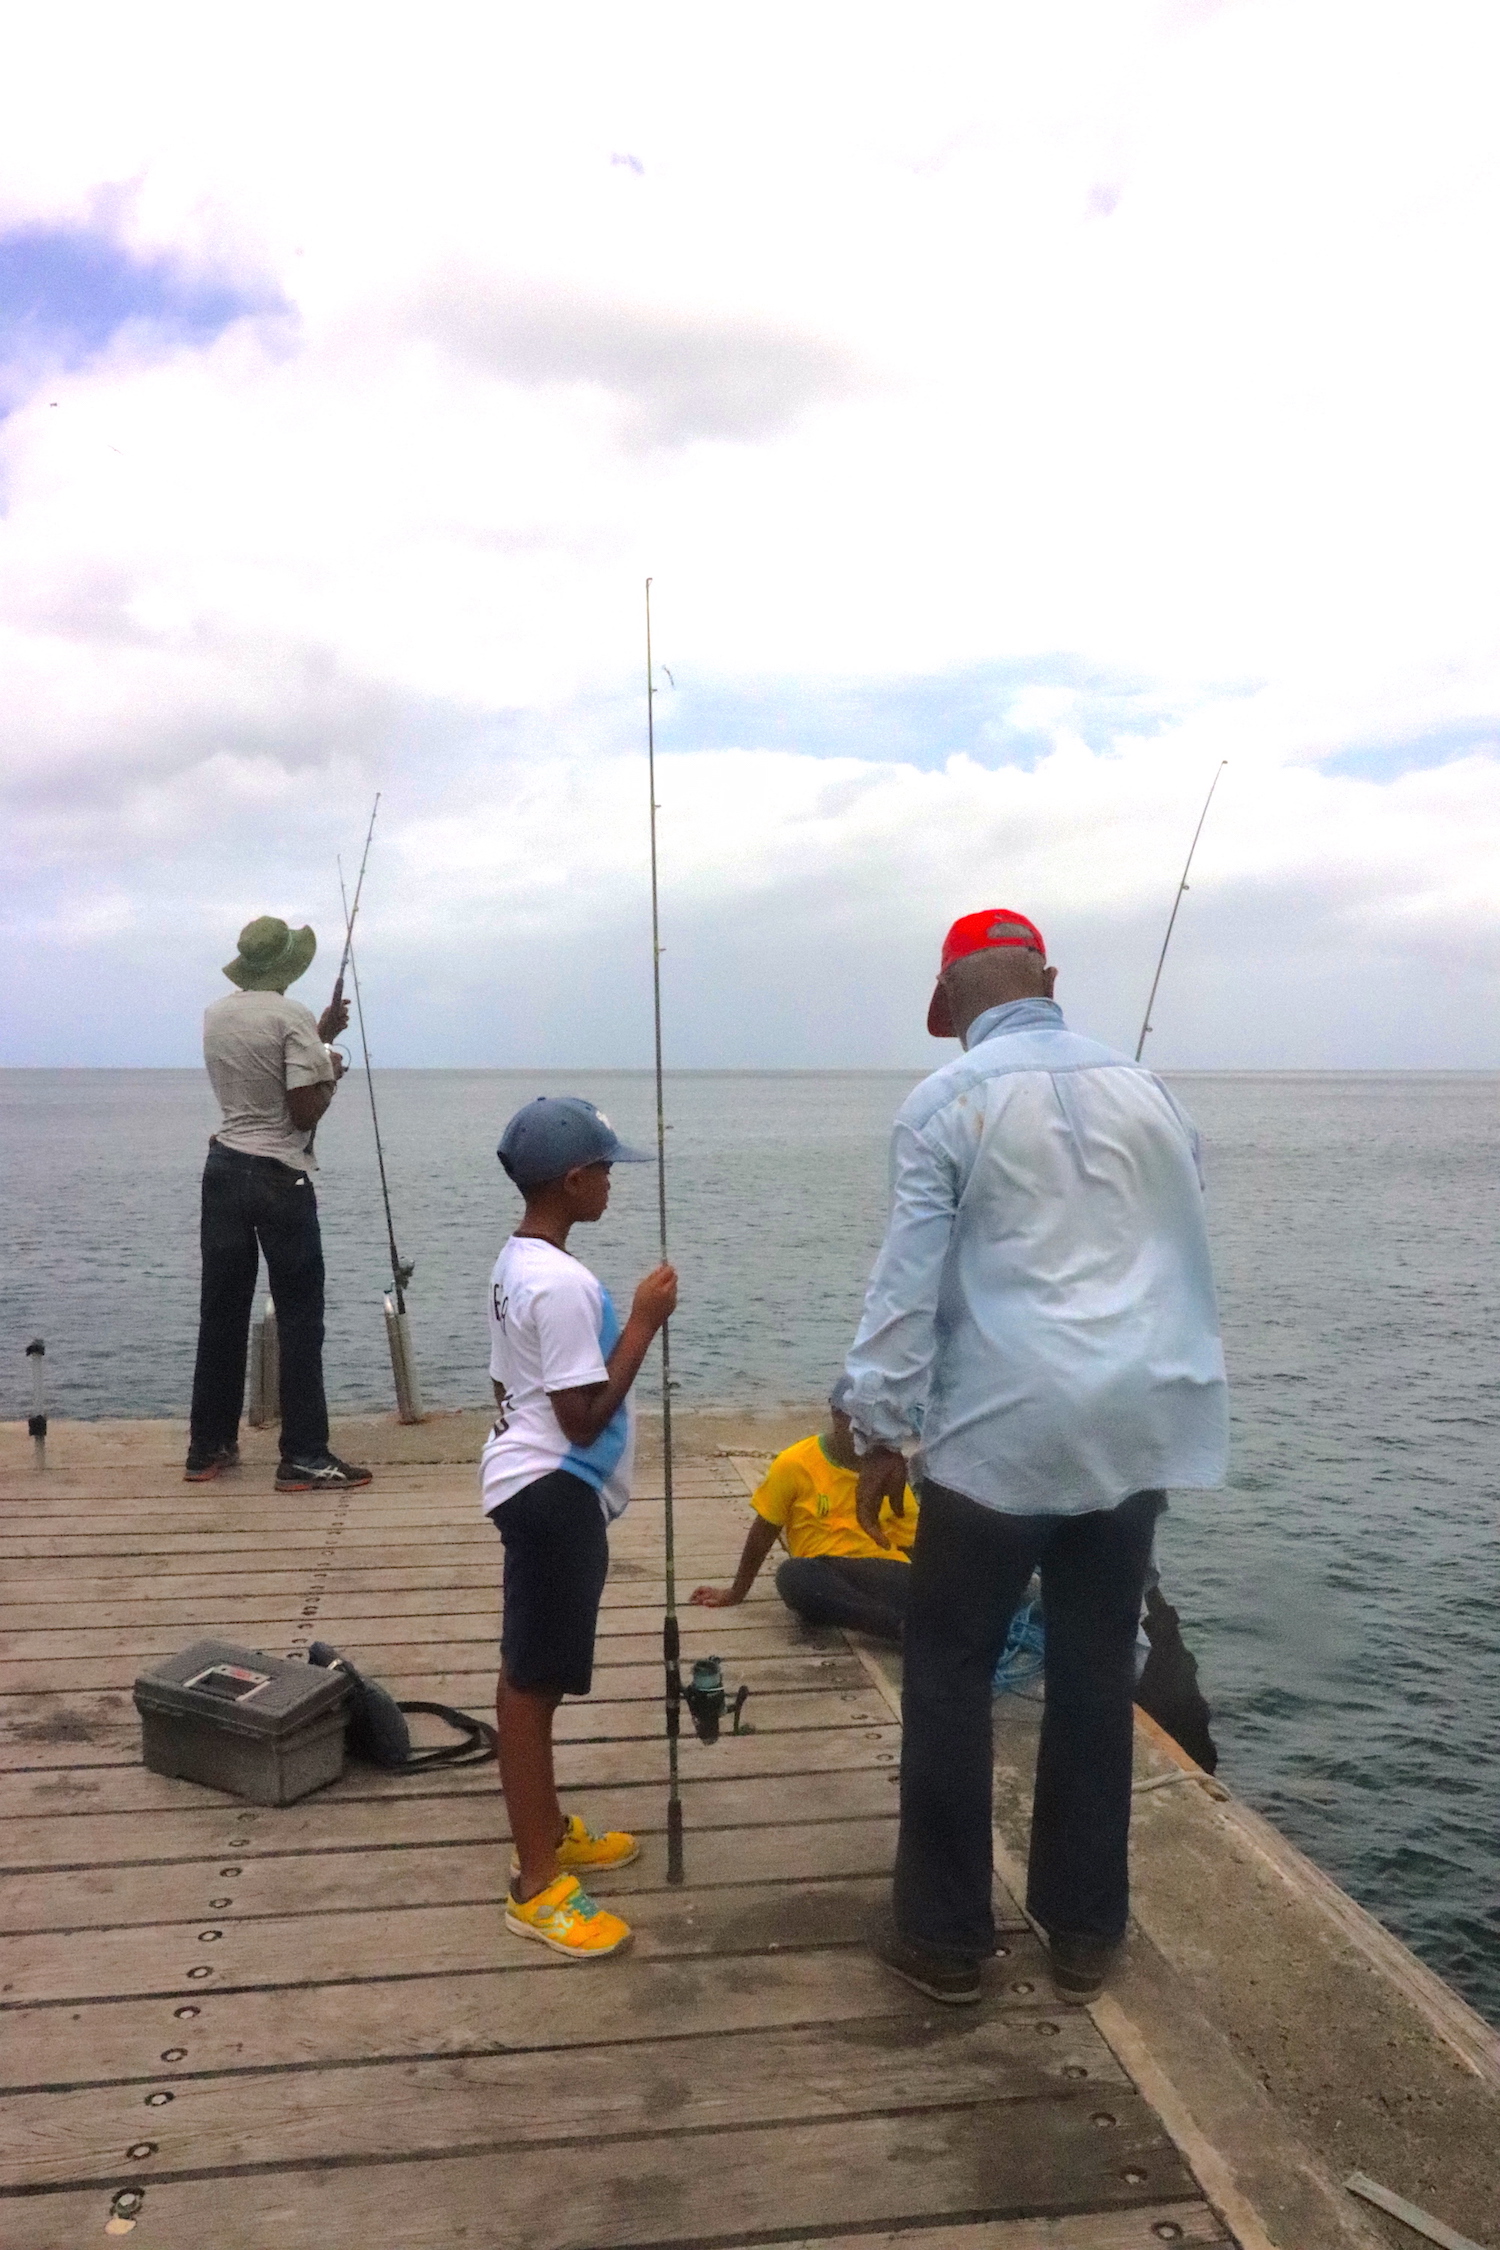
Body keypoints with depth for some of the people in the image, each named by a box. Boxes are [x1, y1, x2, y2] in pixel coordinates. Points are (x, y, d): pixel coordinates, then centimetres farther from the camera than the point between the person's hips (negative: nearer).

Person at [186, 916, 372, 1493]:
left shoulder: (216, 1016, 10)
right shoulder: (291, 1016, -12)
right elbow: (304, 1111, -16)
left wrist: (319, 1036, 26)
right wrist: (330, 1074, 2)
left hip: (224, 1167, 7)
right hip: (279, 1175, -7)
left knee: (221, 1310, 12)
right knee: (299, 1315, -2)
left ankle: (208, 1447, 19)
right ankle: (304, 1457, -1)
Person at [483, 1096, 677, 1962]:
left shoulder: (519, 1262, 9)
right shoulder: (563, 1283, -24)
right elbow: (585, 1416, -23)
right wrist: (644, 1322, -20)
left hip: (540, 1484, 11)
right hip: (554, 1492, -11)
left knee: (535, 1673, 20)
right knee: (533, 1680, -2)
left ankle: (550, 1831, 35)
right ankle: (536, 1885, 9)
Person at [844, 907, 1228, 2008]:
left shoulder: (945, 1102, -6)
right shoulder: (1150, 1091, 9)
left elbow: (908, 1281, -8)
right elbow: (1187, 1260, 14)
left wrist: (881, 1432, -1)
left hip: (1002, 1430, -5)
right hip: (1136, 1428, 5)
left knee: (949, 1679, 9)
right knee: (1097, 1682, 14)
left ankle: (947, 1936, 19)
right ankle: (1086, 1933, 25)